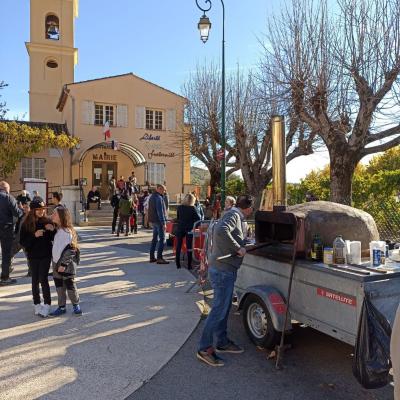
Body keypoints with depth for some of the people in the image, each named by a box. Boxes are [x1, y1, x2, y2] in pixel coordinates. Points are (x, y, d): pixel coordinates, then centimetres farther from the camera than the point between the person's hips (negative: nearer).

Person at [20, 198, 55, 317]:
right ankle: (37, 304, 21)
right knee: (35, 280, 8)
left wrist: (53, 230, -16)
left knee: (43, 279, -4)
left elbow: (54, 239, 3)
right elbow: (23, 242, -6)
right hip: (33, 256, 1)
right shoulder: (26, 224, -4)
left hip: (46, 255, -1)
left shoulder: (48, 221, -3)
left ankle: (47, 304, 6)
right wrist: (34, 235, -20)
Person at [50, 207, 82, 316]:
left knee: (70, 285, 2)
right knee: (59, 286, 12)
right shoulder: (56, 230, 9)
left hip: (66, 264, -8)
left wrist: (63, 264, -19)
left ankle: (76, 305, 19)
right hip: (56, 263, 8)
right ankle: (62, 307, 23)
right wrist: (56, 263, 13)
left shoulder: (67, 232, -17)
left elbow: (69, 249, -19)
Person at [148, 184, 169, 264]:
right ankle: (159, 258, -8)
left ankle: (152, 257, 16)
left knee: (155, 238, 14)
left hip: (153, 220, 10)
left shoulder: (152, 196, 15)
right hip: (159, 221, -10)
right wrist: (163, 223, -19)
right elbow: (160, 211, -20)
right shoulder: (158, 198, -15)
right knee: (162, 239, -7)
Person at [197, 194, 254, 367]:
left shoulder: (231, 215, 14)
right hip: (223, 270, -10)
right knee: (219, 309, -5)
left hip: (223, 269, 10)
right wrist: (238, 248, -25)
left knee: (224, 307, 18)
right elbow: (221, 231, -34)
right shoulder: (234, 215, -15)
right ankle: (204, 348, 3)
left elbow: (215, 228, 29)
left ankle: (222, 342, 30)